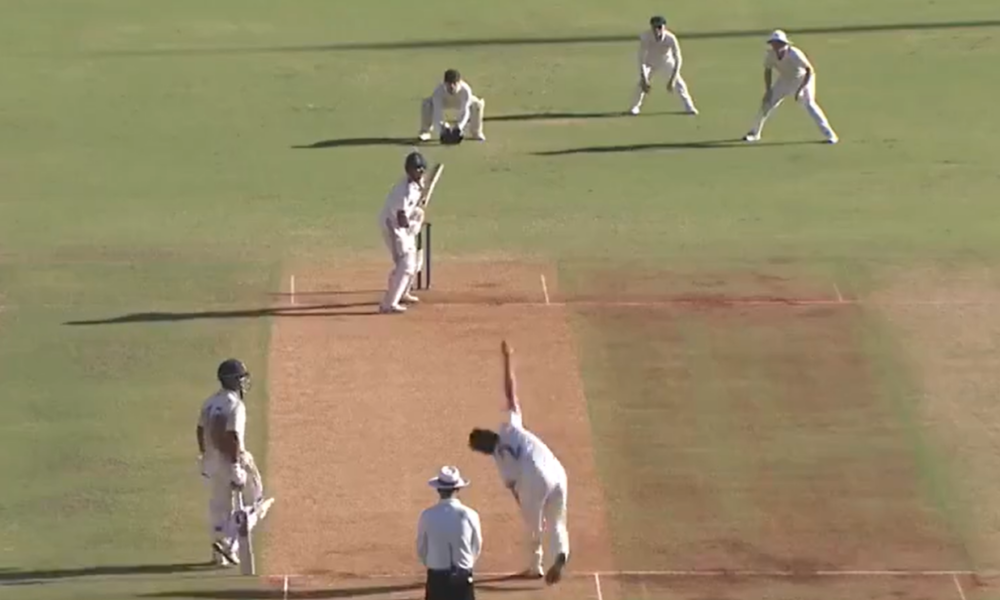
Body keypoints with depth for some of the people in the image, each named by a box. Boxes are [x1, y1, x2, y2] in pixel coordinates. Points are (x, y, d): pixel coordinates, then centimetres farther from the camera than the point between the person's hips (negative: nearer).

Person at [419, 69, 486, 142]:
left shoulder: (465, 90, -40)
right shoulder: (439, 90, -39)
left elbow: (464, 111, -42)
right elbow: (437, 111, -42)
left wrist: (459, 126, -58)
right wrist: (441, 128, -56)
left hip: (460, 102, 0)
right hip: (444, 101, 0)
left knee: (478, 104, -28)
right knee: (426, 103, -29)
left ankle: (475, 133, -4)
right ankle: (426, 132, -8)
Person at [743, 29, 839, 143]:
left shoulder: (794, 54, -35)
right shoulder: (770, 55, -19)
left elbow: (810, 70, -30)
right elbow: (767, 71, 0)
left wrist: (801, 89, -35)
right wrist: (768, 91, -6)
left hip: (802, 79, -5)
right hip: (784, 80, 5)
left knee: (809, 104, -23)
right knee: (767, 103, 3)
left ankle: (830, 135, -20)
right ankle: (754, 133, 24)